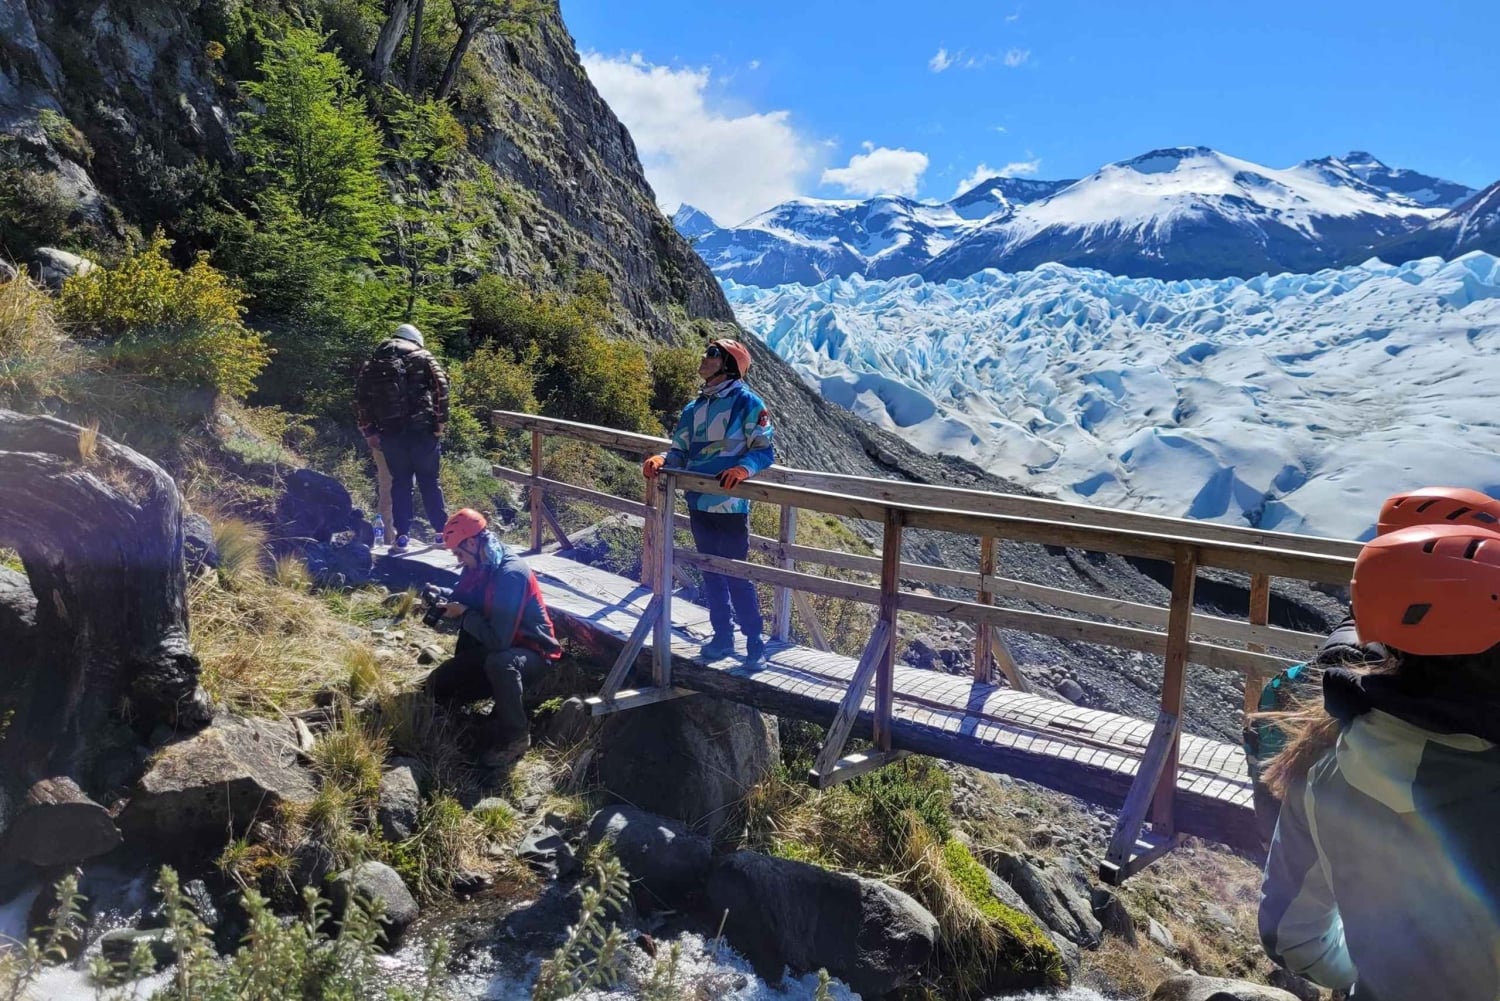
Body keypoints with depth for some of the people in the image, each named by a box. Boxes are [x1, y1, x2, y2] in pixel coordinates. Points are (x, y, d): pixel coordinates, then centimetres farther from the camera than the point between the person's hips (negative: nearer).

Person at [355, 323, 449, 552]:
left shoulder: (373, 363, 17)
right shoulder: (422, 357, 8)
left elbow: (361, 398, 11)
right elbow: (441, 386, -4)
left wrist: (369, 431, 13)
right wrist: (441, 421, -2)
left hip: (390, 431, 2)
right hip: (421, 428, -2)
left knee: (400, 483, 9)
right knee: (429, 481, 7)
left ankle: (402, 535, 7)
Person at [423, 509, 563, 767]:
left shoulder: (511, 574, -31)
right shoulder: (479, 564, -3)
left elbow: (497, 640, -34)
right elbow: (464, 596, 16)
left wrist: (464, 614, -20)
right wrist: (440, 594, -6)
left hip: (531, 653, -9)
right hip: (493, 648, 9)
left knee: (499, 663, -42)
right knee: (436, 686, 4)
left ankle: (515, 736, -21)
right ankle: (508, 695, 14)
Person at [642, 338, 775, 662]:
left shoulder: (747, 403, -8)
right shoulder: (694, 408, 12)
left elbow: (765, 450, -11)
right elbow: (680, 453, 12)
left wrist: (743, 468, -31)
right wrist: (660, 459, -10)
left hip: (731, 506, -7)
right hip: (699, 504, 7)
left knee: (736, 575, -2)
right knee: (711, 573, 14)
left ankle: (754, 639, 13)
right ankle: (722, 636, 27)